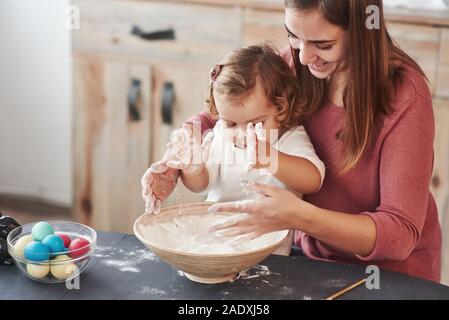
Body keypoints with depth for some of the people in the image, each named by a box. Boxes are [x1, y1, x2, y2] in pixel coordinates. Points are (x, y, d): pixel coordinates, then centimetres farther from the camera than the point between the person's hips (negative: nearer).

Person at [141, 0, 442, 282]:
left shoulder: (405, 97, -24)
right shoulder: (293, 65, -10)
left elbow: (400, 233, -26)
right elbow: (212, 119, 2)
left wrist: (299, 216, -41)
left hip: (389, 273, -4)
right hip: (310, 256, 5)